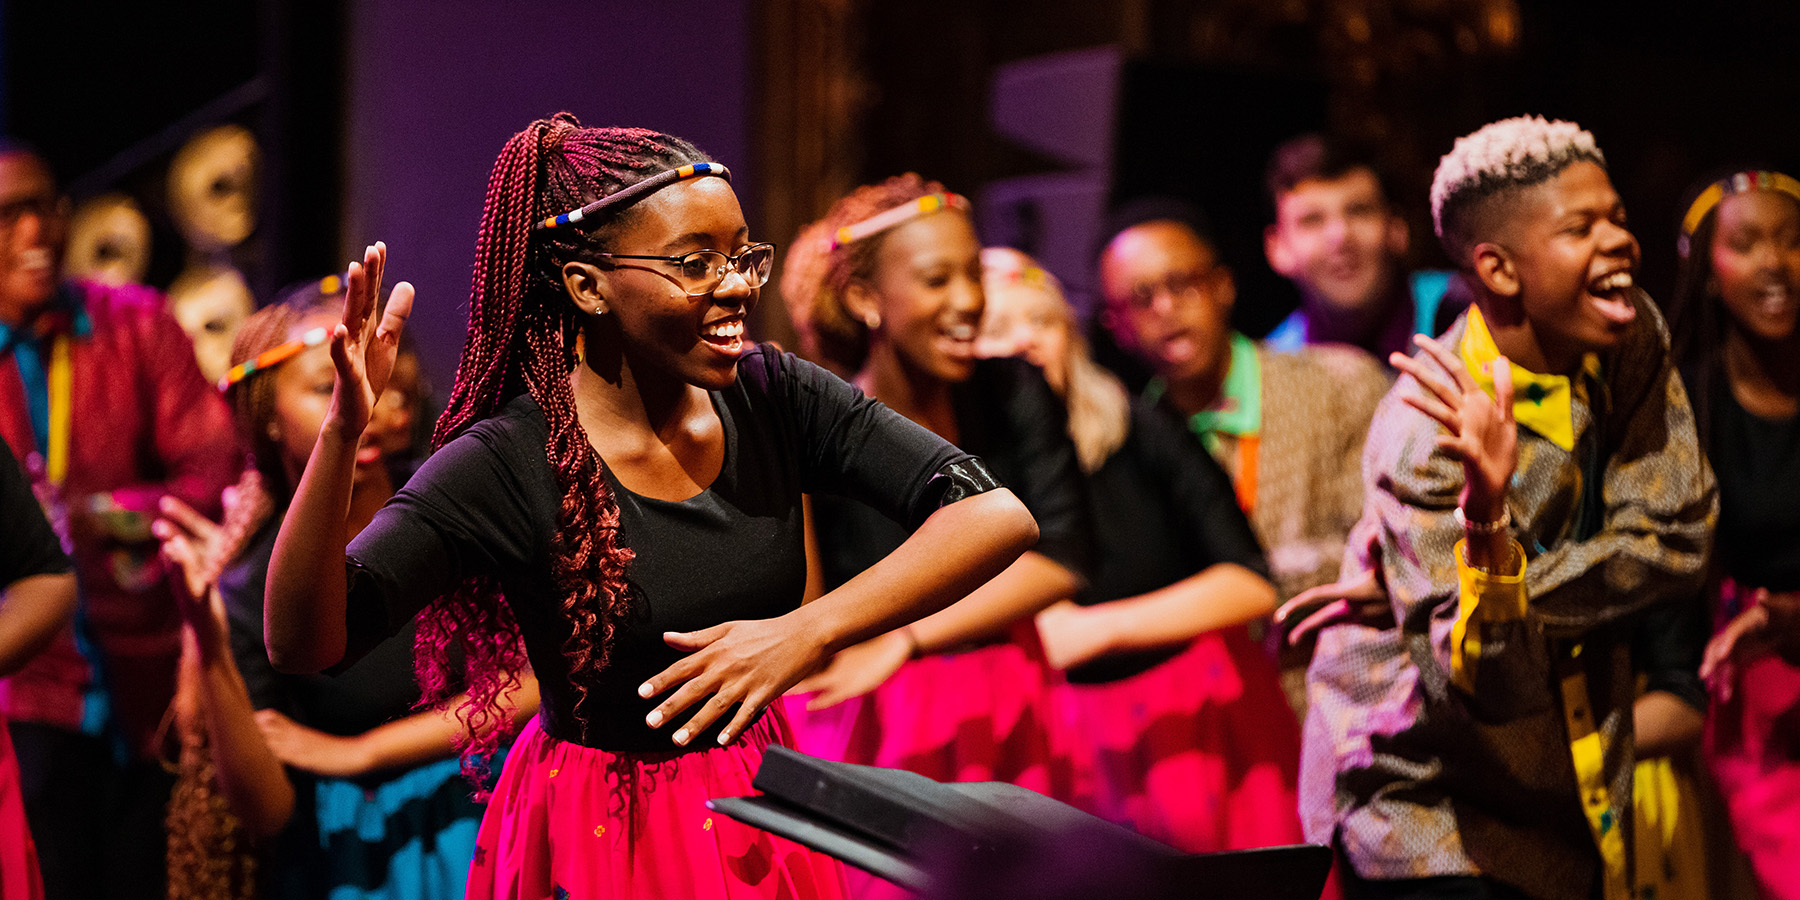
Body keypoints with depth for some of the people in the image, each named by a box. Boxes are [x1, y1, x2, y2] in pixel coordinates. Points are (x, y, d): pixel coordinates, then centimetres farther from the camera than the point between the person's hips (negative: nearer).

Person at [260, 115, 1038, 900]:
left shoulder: (771, 399, -10)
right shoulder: (508, 467, -22)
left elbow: (998, 514, -16)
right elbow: (299, 642, -31)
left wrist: (807, 631, -27)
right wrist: (342, 432, -46)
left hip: (762, 809, 5)